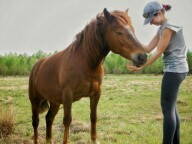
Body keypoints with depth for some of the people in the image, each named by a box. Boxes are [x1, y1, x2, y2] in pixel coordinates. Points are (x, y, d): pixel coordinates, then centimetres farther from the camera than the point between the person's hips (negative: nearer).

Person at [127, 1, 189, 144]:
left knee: (167, 109, -8)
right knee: (171, 107, 15)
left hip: (174, 70, -10)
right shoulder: (162, 29, 14)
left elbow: (158, 53, -17)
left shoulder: (168, 27, -15)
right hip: (175, 69, 10)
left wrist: (141, 67, -15)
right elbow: (149, 48, 9)